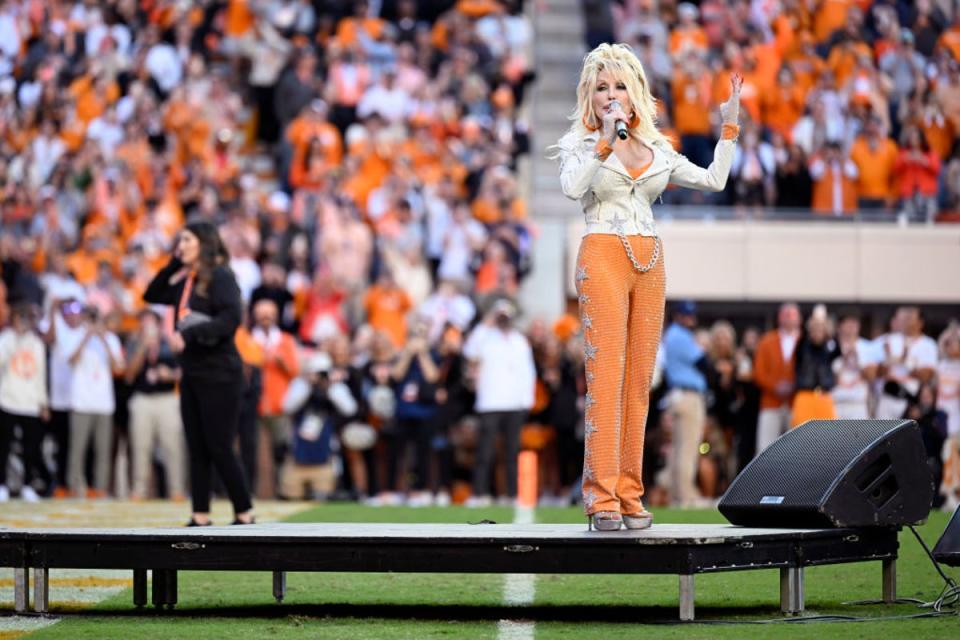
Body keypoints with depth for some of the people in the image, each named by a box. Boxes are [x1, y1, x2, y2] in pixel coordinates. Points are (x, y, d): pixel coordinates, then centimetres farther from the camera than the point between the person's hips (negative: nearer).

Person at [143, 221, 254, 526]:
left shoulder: (220, 277, -10)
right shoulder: (186, 282, 14)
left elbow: (232, 317, -21)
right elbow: (151, 295, 23)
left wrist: (188, 334, -26)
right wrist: (174, 264, 11)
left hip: (219, 375, -8)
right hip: (192, 373, 8)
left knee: (219, 448, -6)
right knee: (197, 449, 7)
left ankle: (245, 514, 3)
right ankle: (200, 518, 10)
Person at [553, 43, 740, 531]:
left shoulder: (657, 150, 17)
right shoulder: (580, 144, 4)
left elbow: (714, 180, 15)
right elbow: (571, 188, -16)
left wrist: (729, 125, 12)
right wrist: (605, 141, -19)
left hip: (649, 264, 5)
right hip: (603, 257, -5)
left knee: (639, 379, 2)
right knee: (606, 376, -12)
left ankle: (629, 496, 4)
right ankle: (602, 498, -15)